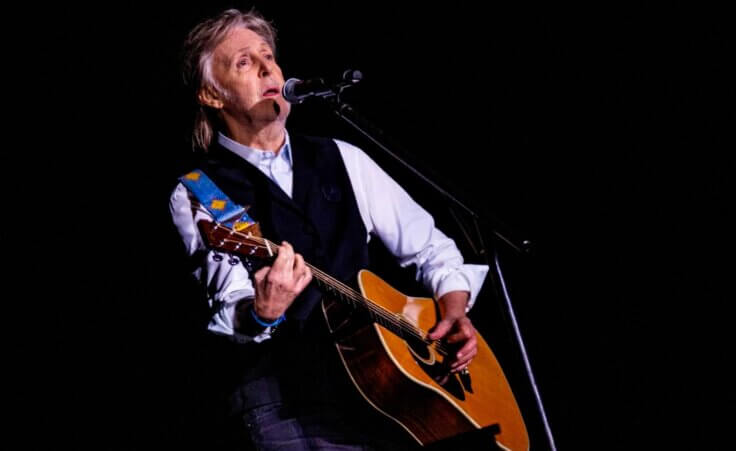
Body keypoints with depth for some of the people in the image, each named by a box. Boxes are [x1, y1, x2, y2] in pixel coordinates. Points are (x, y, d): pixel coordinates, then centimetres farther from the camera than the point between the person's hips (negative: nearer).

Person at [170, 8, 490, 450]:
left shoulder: (342, 160, 17)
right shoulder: (197, 195, 3)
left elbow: (431, 247, 22)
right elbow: (230, 300, -10)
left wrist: (455, 313, 5)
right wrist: (261, 314, -32)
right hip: (285, 405, -4)